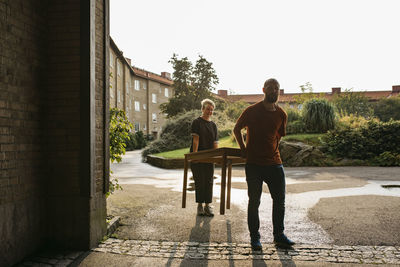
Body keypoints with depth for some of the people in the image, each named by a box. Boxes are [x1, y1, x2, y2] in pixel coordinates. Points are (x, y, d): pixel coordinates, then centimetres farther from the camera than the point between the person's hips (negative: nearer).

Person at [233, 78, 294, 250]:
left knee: (279, 201, 8)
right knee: (254, 202, 4)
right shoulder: (252, 111, -5)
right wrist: (244, 149, 5)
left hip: (274, 163, 4)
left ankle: (279, 236, 25)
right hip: (254, 164, -4)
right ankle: (254, 238, 17)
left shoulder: (282, 114, 5)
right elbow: (237, 129, 7)